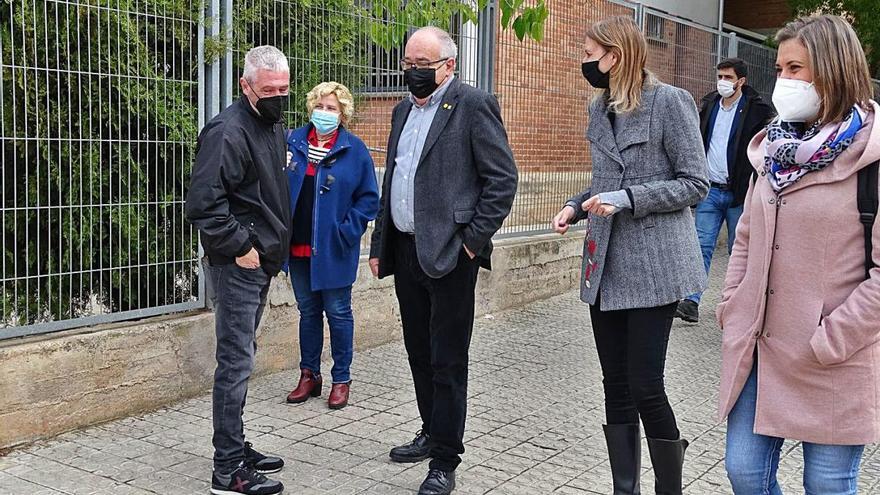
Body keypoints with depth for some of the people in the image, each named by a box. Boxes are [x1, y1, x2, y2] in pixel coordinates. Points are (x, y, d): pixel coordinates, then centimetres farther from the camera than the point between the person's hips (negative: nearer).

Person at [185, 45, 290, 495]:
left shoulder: (273, 127, 14)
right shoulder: (228, 131, -17)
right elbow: (203, 203, -24)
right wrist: (240, 247, -19)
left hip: (261, 261, 10)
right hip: (237, 264, -9)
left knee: (240, 358, 16)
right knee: (236, 361, -5)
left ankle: (236, 448, 27)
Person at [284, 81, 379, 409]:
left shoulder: (354, 150, -4)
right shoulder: (293, 142, 4)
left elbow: (369, 198, -3)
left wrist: (348, 231, -12)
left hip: (333, 248, -3)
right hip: (299, 245, 4)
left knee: (338, 313, 5)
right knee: (307, 311, 14)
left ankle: (341, 380, 17)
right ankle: (309, 375, 26)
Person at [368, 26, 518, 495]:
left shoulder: (473, 104, -7)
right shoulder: (403, 110, 16)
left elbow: (503, 178, -11)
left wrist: (473, 238, -14)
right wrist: (379, 244, 16)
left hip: (449, 253, -7)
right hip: (405, 251, 8)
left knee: (447, 361, 0)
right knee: (419, 353, 17)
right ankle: (432, 433, 34)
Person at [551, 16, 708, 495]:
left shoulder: (669, 102, -9)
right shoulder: (600, 108, 12)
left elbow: (695, 183, -9)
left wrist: (627, 198, -19)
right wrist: (575, 205, 3)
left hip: (652, 266, -7)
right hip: (605, 265, 7)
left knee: (645, 387, -4)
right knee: (616, 387, 10)